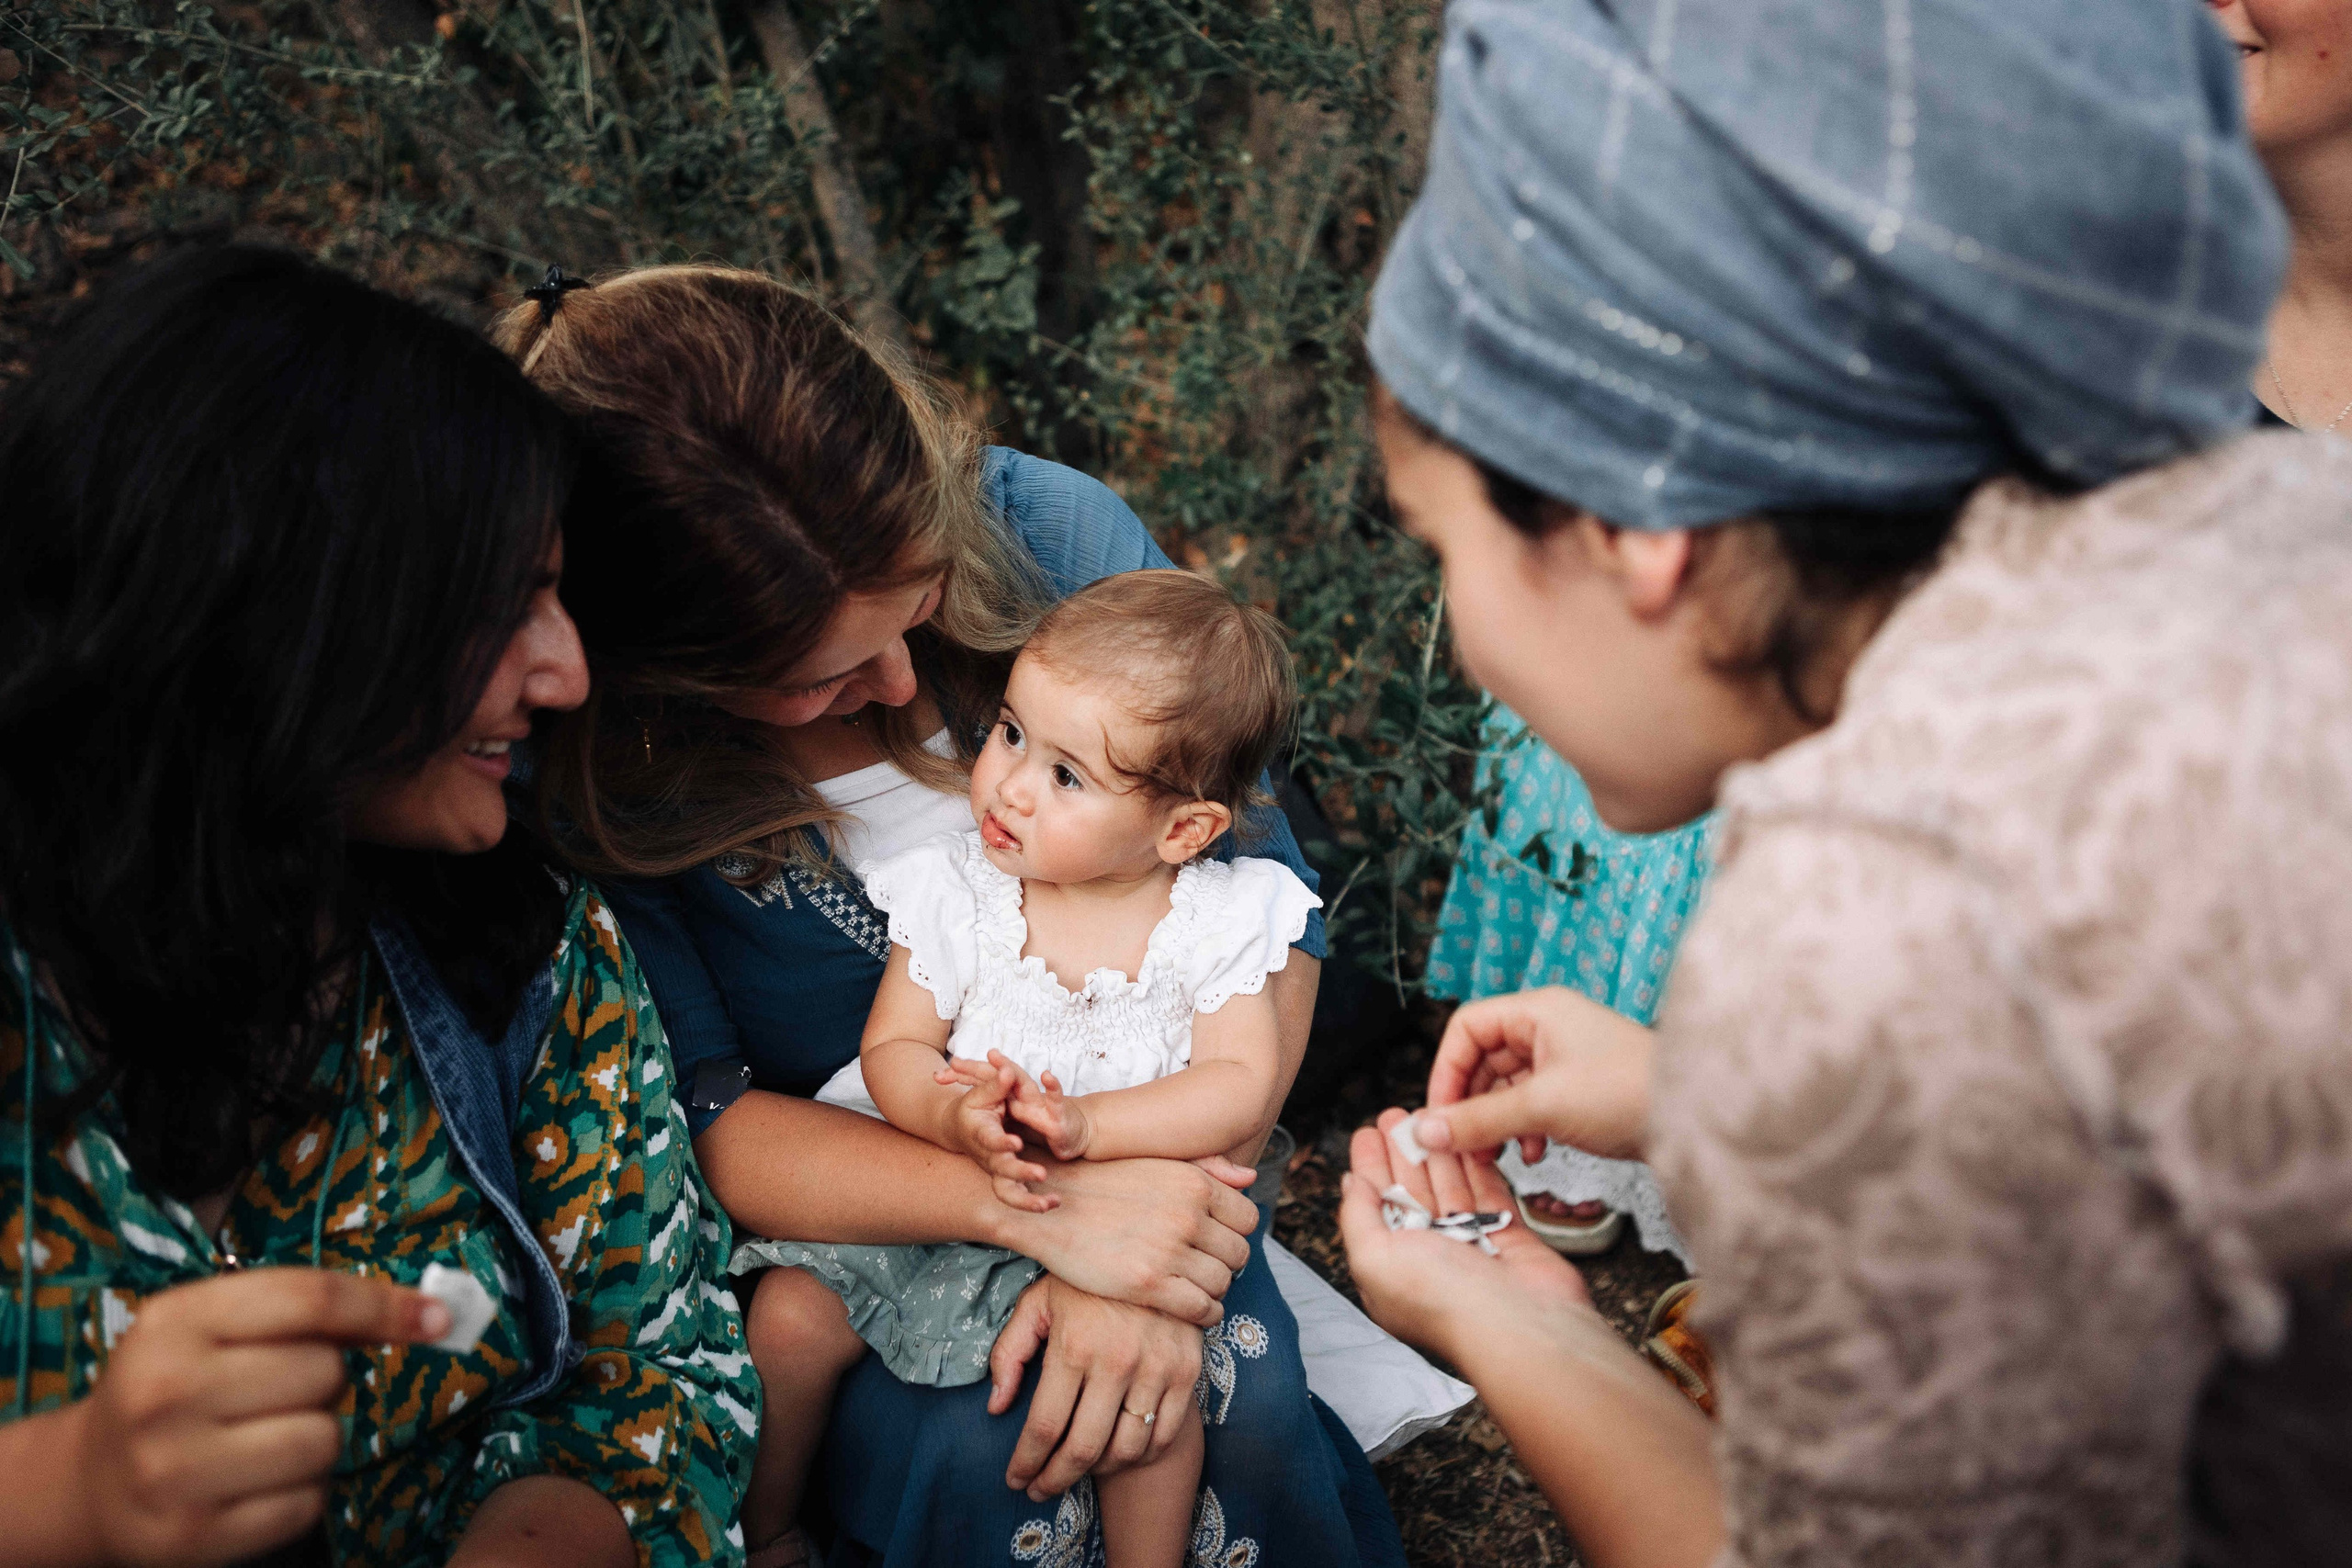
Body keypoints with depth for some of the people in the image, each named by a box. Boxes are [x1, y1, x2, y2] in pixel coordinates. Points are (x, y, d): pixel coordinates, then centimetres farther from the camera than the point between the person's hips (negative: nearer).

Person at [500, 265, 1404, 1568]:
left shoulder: (1051, 535, -18)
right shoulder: (571, 763, -23)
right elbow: (690, 1117, -17)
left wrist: (1157, 1265, -24)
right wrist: (1035, 1205, -30)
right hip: (831, 1199, -1)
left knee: (1241, 1398, -22)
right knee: (966, 1461, -26)